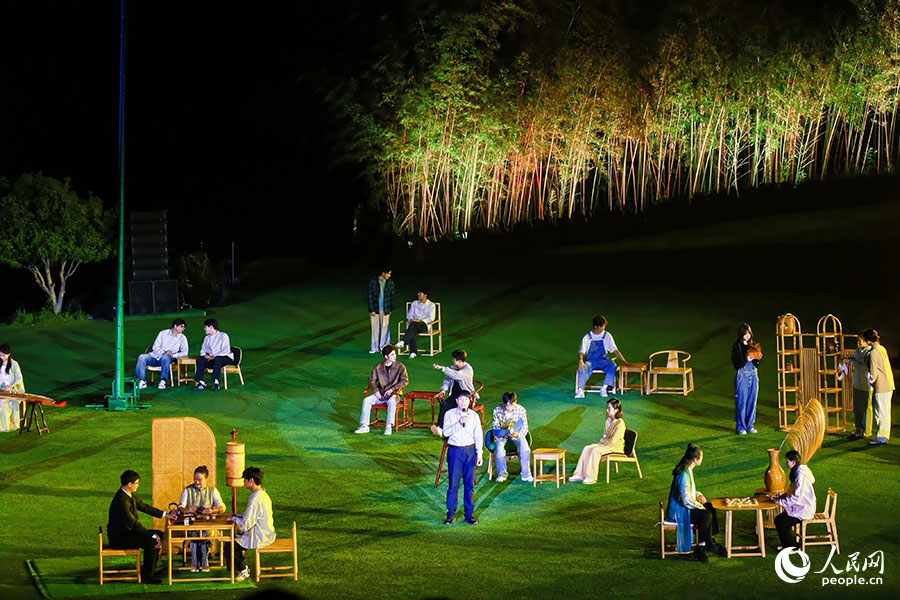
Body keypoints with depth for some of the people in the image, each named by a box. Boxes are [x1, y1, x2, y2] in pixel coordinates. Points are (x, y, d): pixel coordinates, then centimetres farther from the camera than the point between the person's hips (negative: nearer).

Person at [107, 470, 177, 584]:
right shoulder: (121, 501, -26)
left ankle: (149, 569, 12)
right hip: (118, 538, -11)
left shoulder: (130, 496, 6)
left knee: (159, 534, 8)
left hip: (127, 532, 11)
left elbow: (144, 507, 17)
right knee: (150, 541, -25)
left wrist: (165, 515, 13)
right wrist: (153, 536, -25)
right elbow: (133, 523, -28)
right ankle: (147, 576, -14)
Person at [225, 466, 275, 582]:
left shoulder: (255, 499, -25)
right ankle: (242, 567, 27)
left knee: (229, 546, -6)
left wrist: (234, 519, -7)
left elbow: (245, 524, -25)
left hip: (259, 538, -10)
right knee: (234, 538, 20)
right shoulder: (264, 494, 7)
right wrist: (236, 516, 11)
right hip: (267, 534, 10)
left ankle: (243, 571, 7)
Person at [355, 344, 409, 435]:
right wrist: (375, 390, -10)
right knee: (366, 400, -21)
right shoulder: (378, 367, 8)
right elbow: (371, 380, 8)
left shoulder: (400, 367, 0)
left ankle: (389, 427, -38)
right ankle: (364, 426, -20)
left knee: (392, 401, -38)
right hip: (380, 394, 3)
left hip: (393, 394, -3)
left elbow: (404, 381, -9)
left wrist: (392, 389, -19)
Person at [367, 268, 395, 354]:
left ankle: (383, 347, 12)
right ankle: (375, 348, 12)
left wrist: (390, 309, 6)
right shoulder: (373, 281, -6)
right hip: (375, 310, -1)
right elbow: (370, 296, -4)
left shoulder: (390, 283, 1)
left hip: (385, 310, 1)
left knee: (385, 328, 3)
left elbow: (392, 296, 9)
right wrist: (371, 310, -8)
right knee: (375, 328, 4)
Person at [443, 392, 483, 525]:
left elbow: (478, 436, 5)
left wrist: (479, 453, -1)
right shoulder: (450, 414, 2)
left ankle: (469, 513, 11)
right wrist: (459, 423, -20)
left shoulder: (474, 416, 5)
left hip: (470, 450, 1)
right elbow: (446, 432, -9)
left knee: (469, 483, 4)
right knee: (453, 483, -3)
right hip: (455, 450, -1)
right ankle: (451, 514, 5)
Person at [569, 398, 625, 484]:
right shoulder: (608, 420, 12)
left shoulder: (620, 423, -16)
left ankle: (591, 477, -31)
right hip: (605, 444, 9)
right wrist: (602, 441, 0)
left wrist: (602, 440, -8)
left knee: (596, 450, -31)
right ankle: (579, 474, -17)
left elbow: (613, 440, -20)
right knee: (587, 448, -12)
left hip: (616, 446, -9)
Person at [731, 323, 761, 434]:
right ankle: (740, 426, 4)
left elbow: (756, 364, 9)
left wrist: (757, 359, -11)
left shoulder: (753, 345, 9)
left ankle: (749, 425, 17)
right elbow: (736, 364, -12)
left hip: (753, 375, 5)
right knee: (741, 401, -4)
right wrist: (746, 359, -26)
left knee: (752, 401, 7)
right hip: (742, 375, -5)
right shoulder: (737, 346, -7)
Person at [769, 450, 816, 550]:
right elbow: (792, 492, 19)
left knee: (781, 524, -13)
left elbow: (797, 497, -26)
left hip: (804, 510, -9)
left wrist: (780, 501, -18)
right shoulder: (796, 472, 10)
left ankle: (794, 547, 2)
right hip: (799, 507, 9)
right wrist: (779, 496, 7)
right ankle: (787, 544, 15)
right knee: (778, 519, 3)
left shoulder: (801, 476, -23)